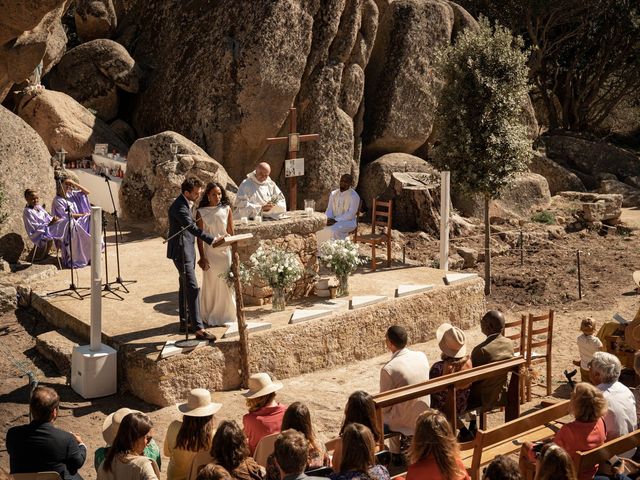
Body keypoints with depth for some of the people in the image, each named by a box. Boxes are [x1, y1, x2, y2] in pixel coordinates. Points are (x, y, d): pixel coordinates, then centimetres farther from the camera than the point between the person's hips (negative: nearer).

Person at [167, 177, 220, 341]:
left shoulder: (186, 203, 9)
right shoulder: (179, 207, -23)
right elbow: (193, 228, -29)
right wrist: (212, 241, -32)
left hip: (187, 250, 11)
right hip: (181, 252, -11)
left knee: (185, 287, 17)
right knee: (192, 288, -13)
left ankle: (184, 322, 27)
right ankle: (199, 329, -15)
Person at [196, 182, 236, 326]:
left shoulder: (226, 209, 0)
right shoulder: (201, 212, -5)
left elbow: (231, 232, 5)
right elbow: (199, 236, -4)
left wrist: (234, 251, 4)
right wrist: (202, 257, -8)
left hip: (225, 251, 2)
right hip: (210, 252, -1)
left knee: (226, 284, 5)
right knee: (210, 284, 6)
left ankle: (225, 315, 20)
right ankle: (210, 317, 18)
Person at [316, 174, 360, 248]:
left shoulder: (354, 196, -7)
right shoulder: (333, 194, 12)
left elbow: (350, 215, -14)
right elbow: (329, 209, 11)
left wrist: (335, 220, -22)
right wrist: (328, 219, -12)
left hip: (348, 221, -5)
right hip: (334, 220, 5)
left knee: (333, 231, -35)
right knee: (320, 229, -24)